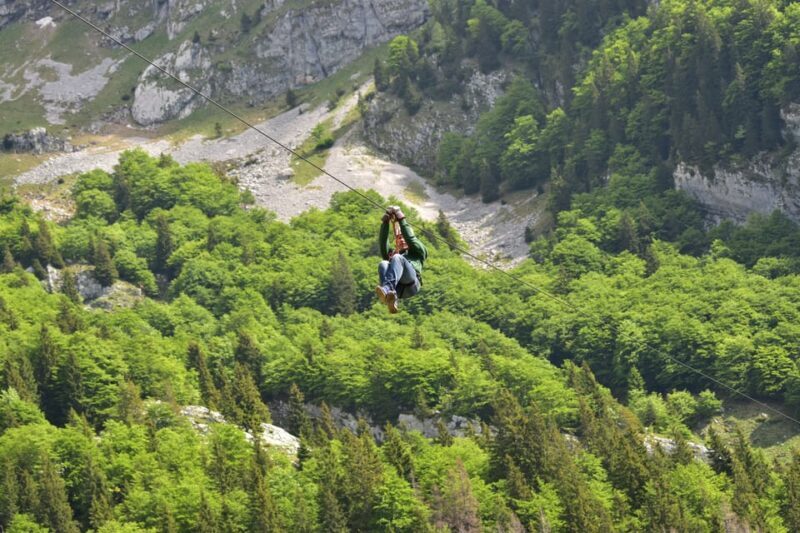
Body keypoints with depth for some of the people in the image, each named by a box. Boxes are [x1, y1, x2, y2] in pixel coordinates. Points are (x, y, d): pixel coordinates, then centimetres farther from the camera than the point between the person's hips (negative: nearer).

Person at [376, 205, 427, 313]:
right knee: (383, 264, -29)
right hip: (396, 288, 2)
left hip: (411, 284, -2)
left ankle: (386, 288, -59)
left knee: (397, 258, -28)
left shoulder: (418, 252, 35)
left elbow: (410, 238, 15)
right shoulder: (391, 253, 41)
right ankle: (392, 300, -57)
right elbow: (383, 243, 21)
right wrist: (385, 222, 11)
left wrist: (401, 220, 12)